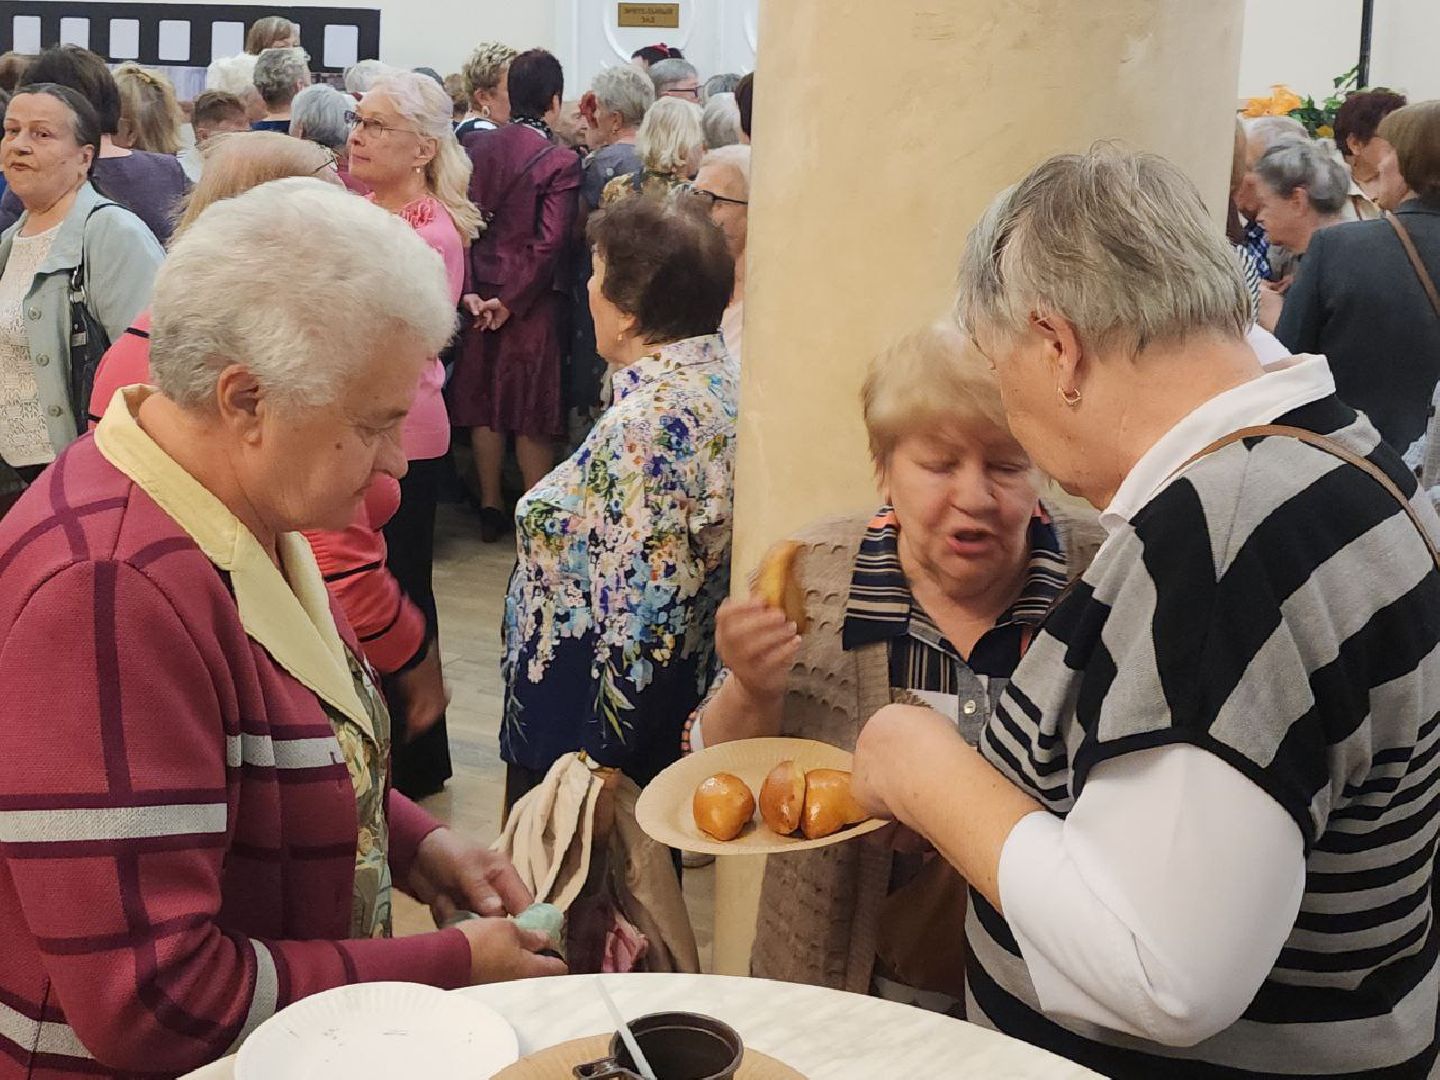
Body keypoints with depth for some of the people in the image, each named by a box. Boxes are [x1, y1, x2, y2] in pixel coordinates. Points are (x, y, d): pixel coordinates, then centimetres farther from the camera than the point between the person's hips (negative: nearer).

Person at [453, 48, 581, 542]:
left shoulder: (475, 145, -1)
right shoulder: (560, 162, -14)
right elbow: (549, 243, -17)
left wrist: (472, 290, 3)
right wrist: (511, 301, -11)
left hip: (479, 291, 4)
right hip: (532, 298, -4)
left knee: (483, 400, 14)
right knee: (532, 413, 5)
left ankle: (490, 506, 23)